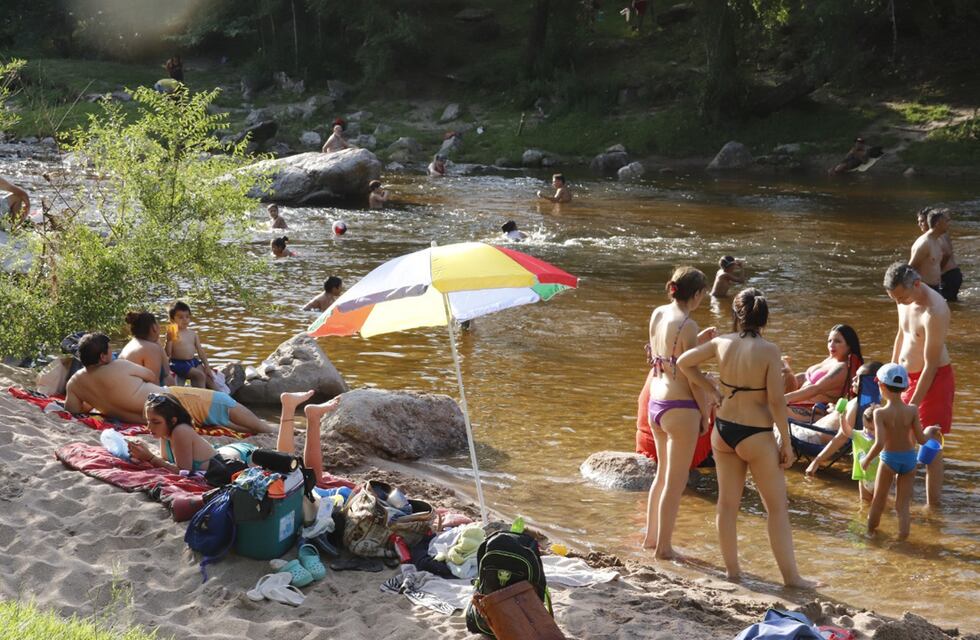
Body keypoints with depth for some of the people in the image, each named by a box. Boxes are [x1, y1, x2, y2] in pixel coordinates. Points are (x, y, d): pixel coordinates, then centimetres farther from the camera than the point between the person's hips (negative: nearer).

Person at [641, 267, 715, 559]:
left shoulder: (657, 314, 5)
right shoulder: (687, 325, -17)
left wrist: (698, 341, 16)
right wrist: (706, 412, -5)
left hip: (655, 402, 8)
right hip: (680, 408, -8)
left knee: (663, 473, 23)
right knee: (676, 481, 5)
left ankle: (651, 537, 34)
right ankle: (663, 547, 14)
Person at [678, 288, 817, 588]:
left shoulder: (722, 343, -3)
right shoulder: (769, 351, -17)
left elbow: (684, 362, 10)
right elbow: (776, 401, -17)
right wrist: (786, 442, -8)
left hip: (723, 429, 5)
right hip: (756, 436, -5)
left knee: (727, 502, 15)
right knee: (777, 507, 7)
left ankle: (732, 568, 25)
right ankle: (791, 575, 11)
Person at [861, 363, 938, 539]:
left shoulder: (880, 413, -20)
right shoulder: (912, 411, -11)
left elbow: (879, 443, -25)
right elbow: (921, 440, -8)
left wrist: (867, 460, -10)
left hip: (889, 459, -2)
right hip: (909, 459, 2)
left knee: (879, 499, 19)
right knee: (903, 504, 12)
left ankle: (870, 530, 36)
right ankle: (903, 534, 6)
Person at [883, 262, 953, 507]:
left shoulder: (934, 312, -28)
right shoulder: (905, 299, -2)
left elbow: (931, 365, -24)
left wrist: (913, 404, -20)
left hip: (934, 379, -9)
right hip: (907, 376, 9)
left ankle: (933, 505, 3)